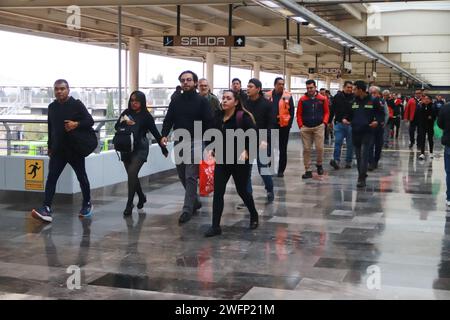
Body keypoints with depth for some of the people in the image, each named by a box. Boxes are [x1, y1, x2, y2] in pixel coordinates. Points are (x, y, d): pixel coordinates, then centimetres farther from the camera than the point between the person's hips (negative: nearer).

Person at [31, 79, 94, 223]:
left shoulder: (77, 105, -4)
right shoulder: (52, 107, 10)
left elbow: (90, 121, -8)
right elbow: (50, 128, 18)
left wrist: (77, 124, -26)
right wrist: (50, 147, 18)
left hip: (75, 149, -3)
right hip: (58, 150, 4)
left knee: (82, 177, 9)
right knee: (51, 178, -9)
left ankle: (87, 204, 27)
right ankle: (46, 209, -16)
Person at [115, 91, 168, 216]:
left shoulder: (146, 116, -1)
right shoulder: (126, 113, 7)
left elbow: (155, 133, 3)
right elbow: (117, 127, 3)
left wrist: (164, 148, 7)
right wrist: (125, 123, -18)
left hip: (140, 149, -4)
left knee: (132, 173, -17)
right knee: (132, 176, 11)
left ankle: (129, 204, -10)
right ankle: (142, 197, 34)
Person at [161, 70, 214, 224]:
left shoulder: (202, 101, -3)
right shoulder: (176, 101, 10)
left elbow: (208, 122, -7)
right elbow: (168, 120, 8)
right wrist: (164, 135, -9)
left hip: (195, 142, -5)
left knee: (191, 177, -9)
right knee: (182, 175, 13)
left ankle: (187, 209, -5)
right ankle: (195, 201, 30)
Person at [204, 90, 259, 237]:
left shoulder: (243, 117, -13)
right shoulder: (219, 117, 5)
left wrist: (246, 151, -24)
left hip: (240, 161, -5)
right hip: (222, 160, 5)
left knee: (242, 190, 10)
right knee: (218, 192, -3)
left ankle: (254, 216, 37)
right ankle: (215, 226, 2)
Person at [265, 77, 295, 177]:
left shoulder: (288, 96, -2)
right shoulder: (268, 95, 4)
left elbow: (291, 111, -1)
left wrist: (289, 124, -8)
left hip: (283, 125, -2)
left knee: (283, 149, 6)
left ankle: (281, 170, 14)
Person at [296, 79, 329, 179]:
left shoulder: (322, 99, 2)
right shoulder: (302, 100, 3)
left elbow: (326, 112, 7)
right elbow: (299, 114, 6)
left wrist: (324, 122, -5)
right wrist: (300, 125, -2)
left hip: (319, 127, -1)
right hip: (305, 128, 1)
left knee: (319, 148, -3)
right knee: (306, 149, 2)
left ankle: (319, 164, 24)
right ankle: (308, 171, 7)